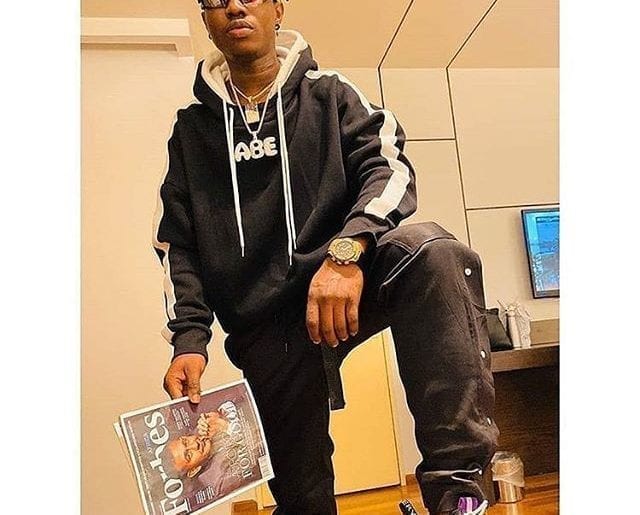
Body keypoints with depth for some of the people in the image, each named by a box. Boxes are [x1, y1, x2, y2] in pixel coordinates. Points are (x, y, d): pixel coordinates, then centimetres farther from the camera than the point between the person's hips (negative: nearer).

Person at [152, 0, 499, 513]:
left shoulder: (329, 94, 9)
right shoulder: (192, 129, 13)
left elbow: (390, 165, -7)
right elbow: (178, 245, 10)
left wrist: (346, 250, -27)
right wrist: (189, 338, -4)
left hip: (346, 280, -1)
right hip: (265, 327, 2)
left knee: (433, 250, -33)